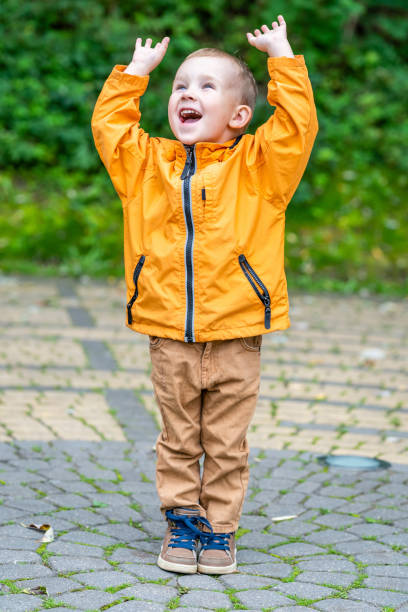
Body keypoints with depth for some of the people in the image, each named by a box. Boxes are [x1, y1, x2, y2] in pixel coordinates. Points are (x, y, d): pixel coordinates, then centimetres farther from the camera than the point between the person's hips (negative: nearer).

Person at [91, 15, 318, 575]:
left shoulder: (257, 166, 0)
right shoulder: (147, 164, 8)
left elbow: (297, 125, -9)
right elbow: (108, 124, 15)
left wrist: (281, 57, -4)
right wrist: (136, 71, 16)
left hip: (235, 336, -2)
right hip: (170, 337, 2)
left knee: (226, 445, 7)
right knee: (178, 441, 10)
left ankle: (220, 528, 19)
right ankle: (180, 522, 22)